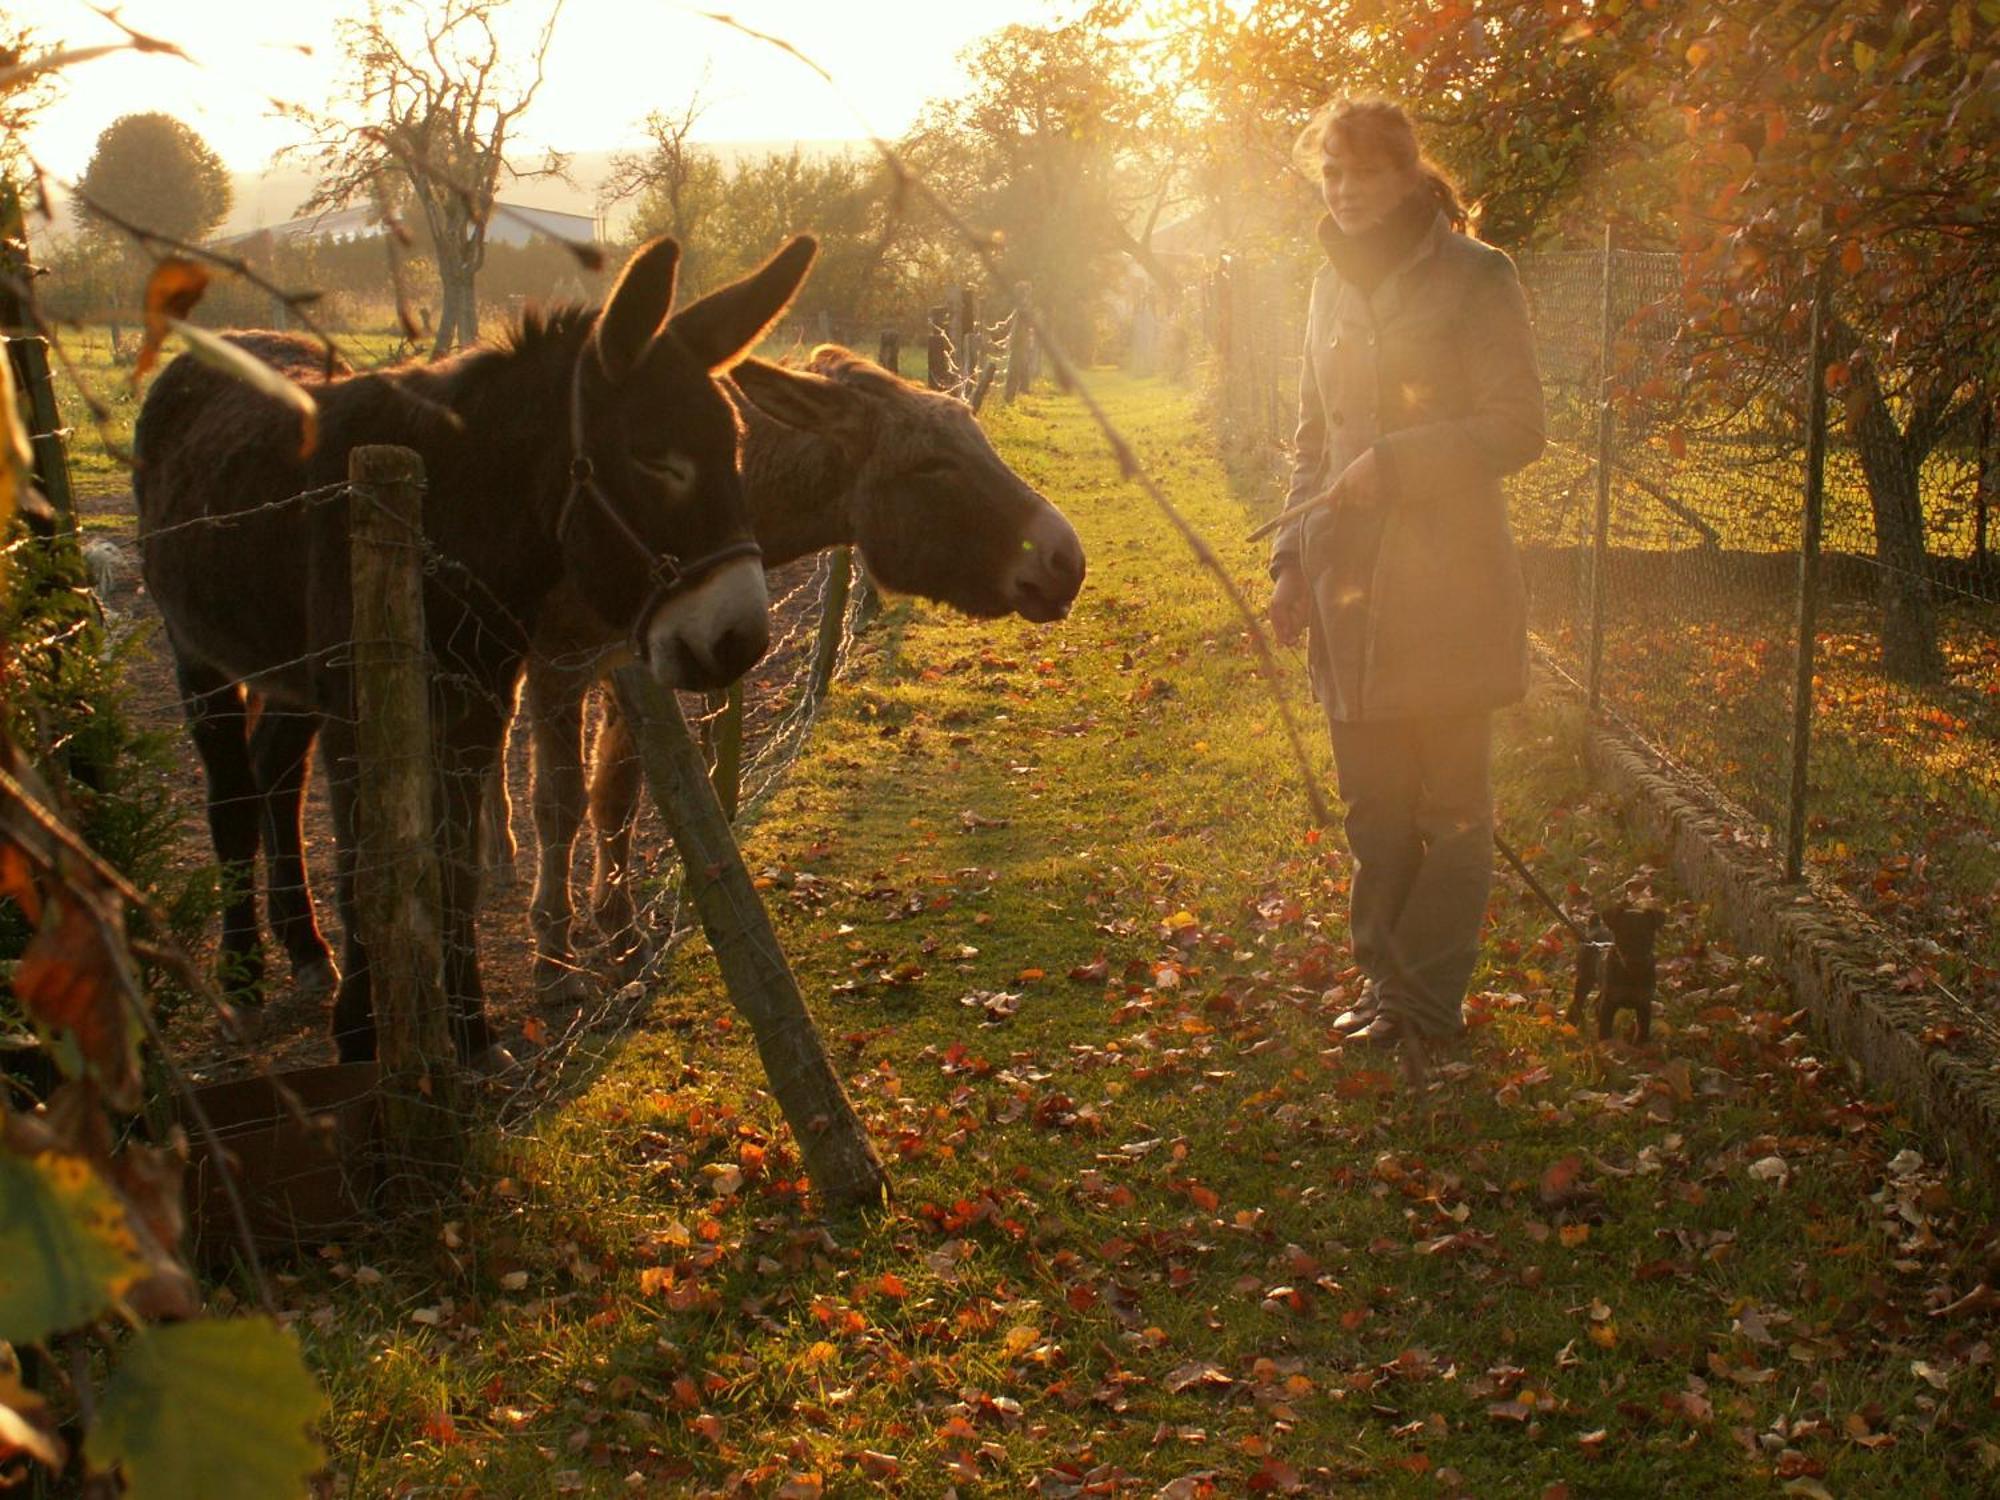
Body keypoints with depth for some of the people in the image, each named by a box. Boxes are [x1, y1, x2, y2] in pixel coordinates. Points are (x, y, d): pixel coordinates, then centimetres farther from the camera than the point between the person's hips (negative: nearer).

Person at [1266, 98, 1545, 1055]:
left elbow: (1516, 430, -9)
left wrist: (1392, 464, -16)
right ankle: (1384, 979, 22)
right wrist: (1293, 562, 11)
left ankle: (1426, 1004, 11)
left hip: (1447, 585, -6)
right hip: (1351, 585, 6)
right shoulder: (1334, 286, 14)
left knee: (1449, 811, 3)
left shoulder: (1474, 277, -5)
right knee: (1373, 808, 11)